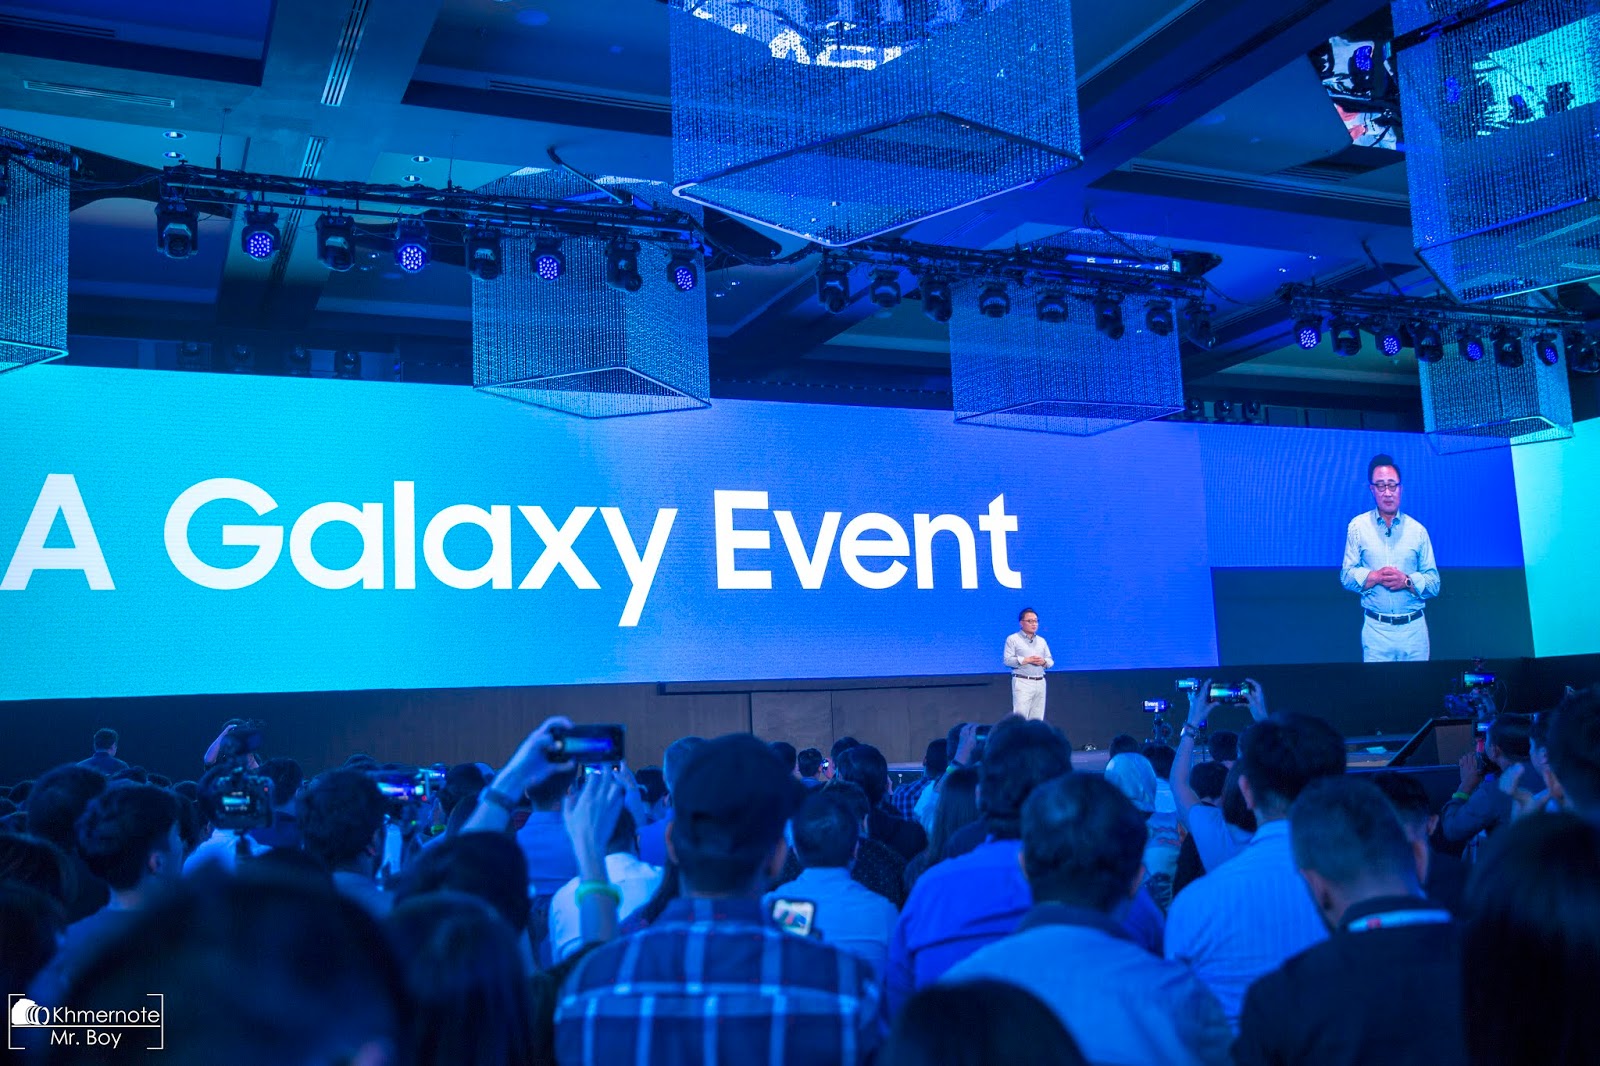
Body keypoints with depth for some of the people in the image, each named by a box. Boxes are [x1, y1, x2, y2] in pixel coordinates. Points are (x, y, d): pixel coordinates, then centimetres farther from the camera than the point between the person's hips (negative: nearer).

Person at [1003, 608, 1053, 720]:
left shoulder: (1041, 641, 20)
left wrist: (1044, 661, -5)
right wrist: (1027, 660, -17)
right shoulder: (1013, 639, 3)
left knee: (1037, 718, 4)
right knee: (1020, 716, -14)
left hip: (1040, 683, 6)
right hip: (1022, 682, -6)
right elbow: (1008, 660, -8)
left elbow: (1051, 661, 18)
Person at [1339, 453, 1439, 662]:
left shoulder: (1417, 530, 8)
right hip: (1376, 629, -1)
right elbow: (1347, 576, 2)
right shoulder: (1358, 526, 5)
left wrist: (1407, 581, -13)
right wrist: (1375, 577, -16)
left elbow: (1433, 584, 6)